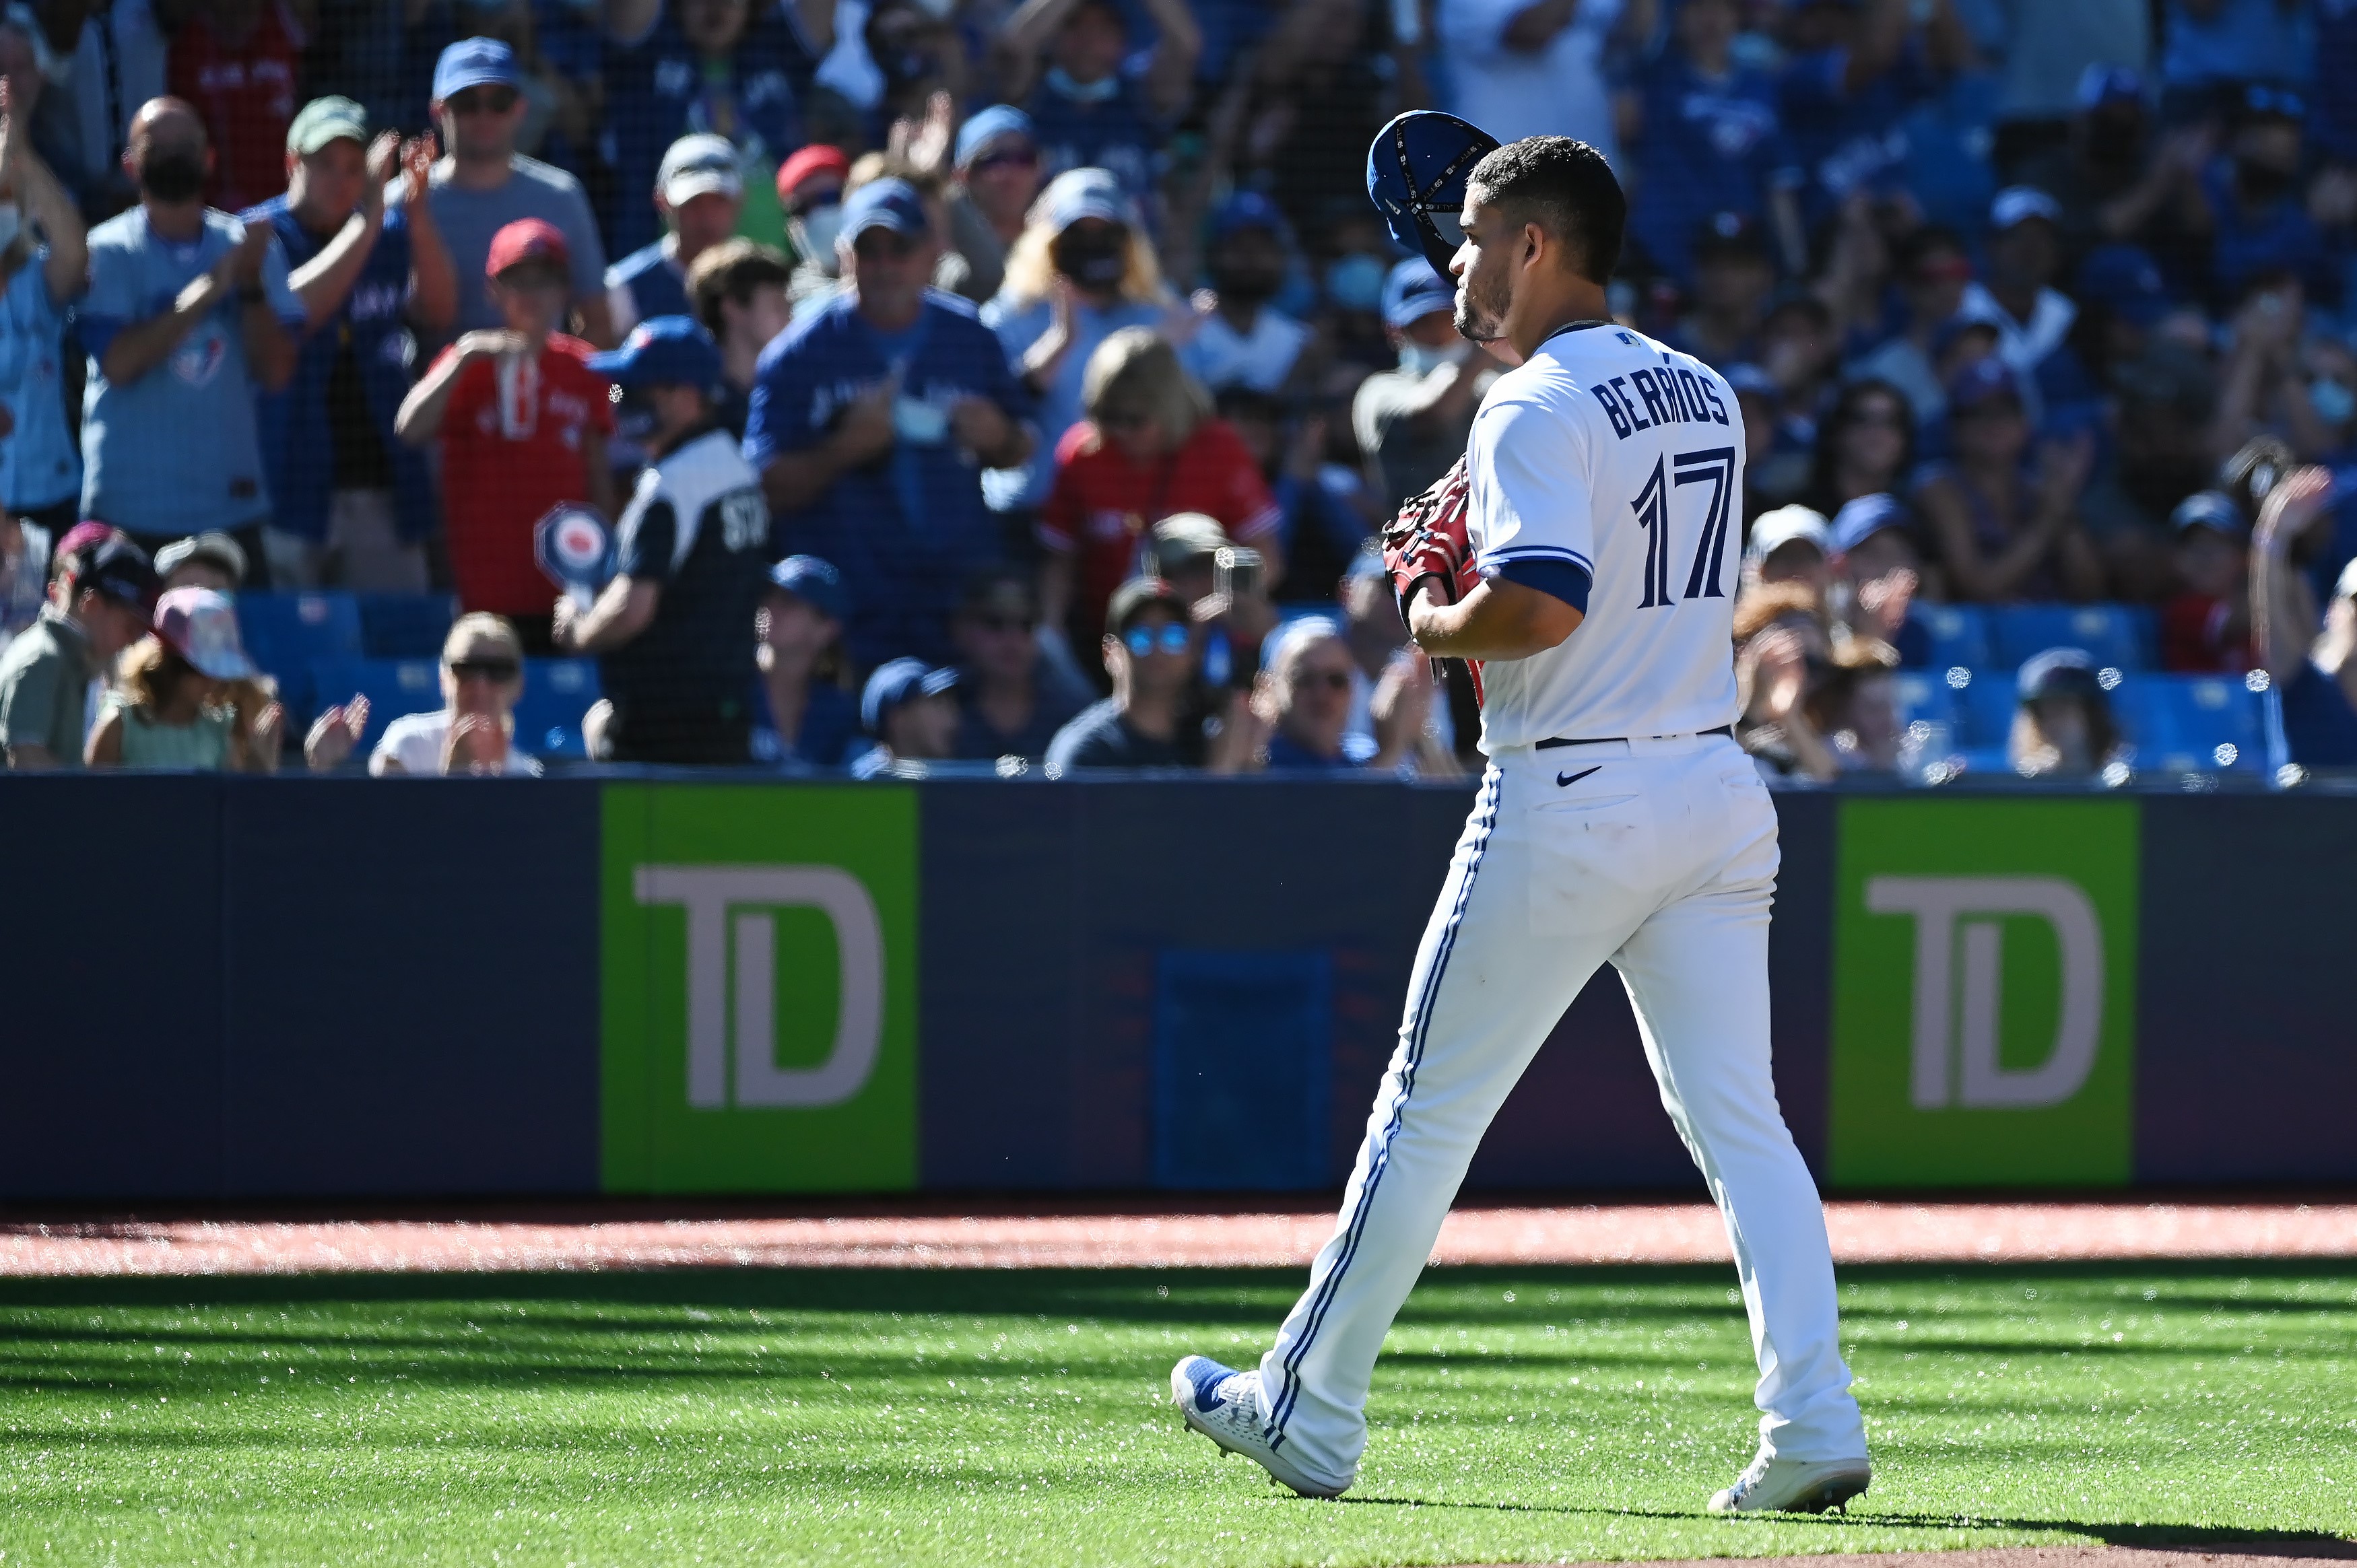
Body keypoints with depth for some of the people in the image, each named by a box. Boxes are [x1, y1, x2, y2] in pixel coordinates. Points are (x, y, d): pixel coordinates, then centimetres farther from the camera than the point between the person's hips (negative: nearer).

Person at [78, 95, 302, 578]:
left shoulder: (248, 246, 8)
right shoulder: (108, 252, -1)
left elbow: (277, 371, 1)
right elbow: (117, 363, -14)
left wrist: (252, 285, -14)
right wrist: (208, 290, -18)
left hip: (233, 506, 3)